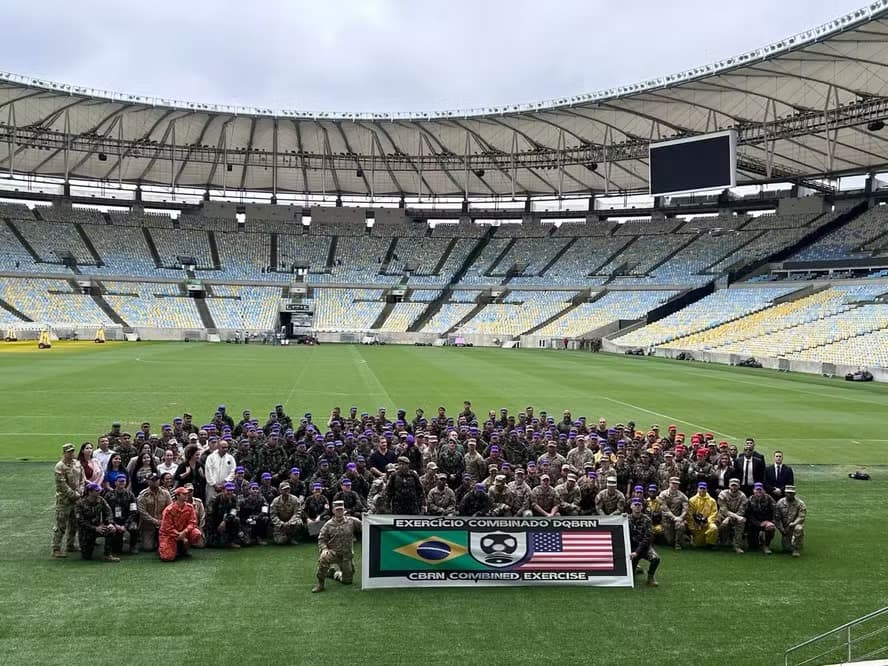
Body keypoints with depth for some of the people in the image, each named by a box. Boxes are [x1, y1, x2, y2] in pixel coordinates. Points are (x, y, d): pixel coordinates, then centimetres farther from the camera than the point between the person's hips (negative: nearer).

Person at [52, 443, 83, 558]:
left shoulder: (77, 464, 8)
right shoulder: (59, 466, -14)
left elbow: (81, 479, 13)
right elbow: (62, 485, -17)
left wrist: (80, 491, -2)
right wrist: (74, 494, -14)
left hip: (76, 500, 7)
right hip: (64, 500, -7)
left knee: (74, 524, 15)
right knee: (60, 526, -4)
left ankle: (70, 545, 27)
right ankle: (56, 549, 1)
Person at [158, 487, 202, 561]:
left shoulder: (190, 507, -5)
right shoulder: (169, 509, -18)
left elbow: (192, 522, -7)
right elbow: (168, 528, -17)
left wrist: (184, 532, -27)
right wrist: (182, 538, -22)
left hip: (183, 532, 4)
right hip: (169, 534, -4)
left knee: (197, 534, -24)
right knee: (168, 557, -23)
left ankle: (183, 549, 3)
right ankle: (162, 548, 15)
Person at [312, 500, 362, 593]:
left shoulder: (352, 521, 1)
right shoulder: (328, 524, -1)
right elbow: (321, 539, -1)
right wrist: (324, 549, -20)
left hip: (347, 555, 2)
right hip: (333, 553, -2)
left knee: (348, 580, 7)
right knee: (323, 557, -37)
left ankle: (335, 572, 40)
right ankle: (320, 583, -20)